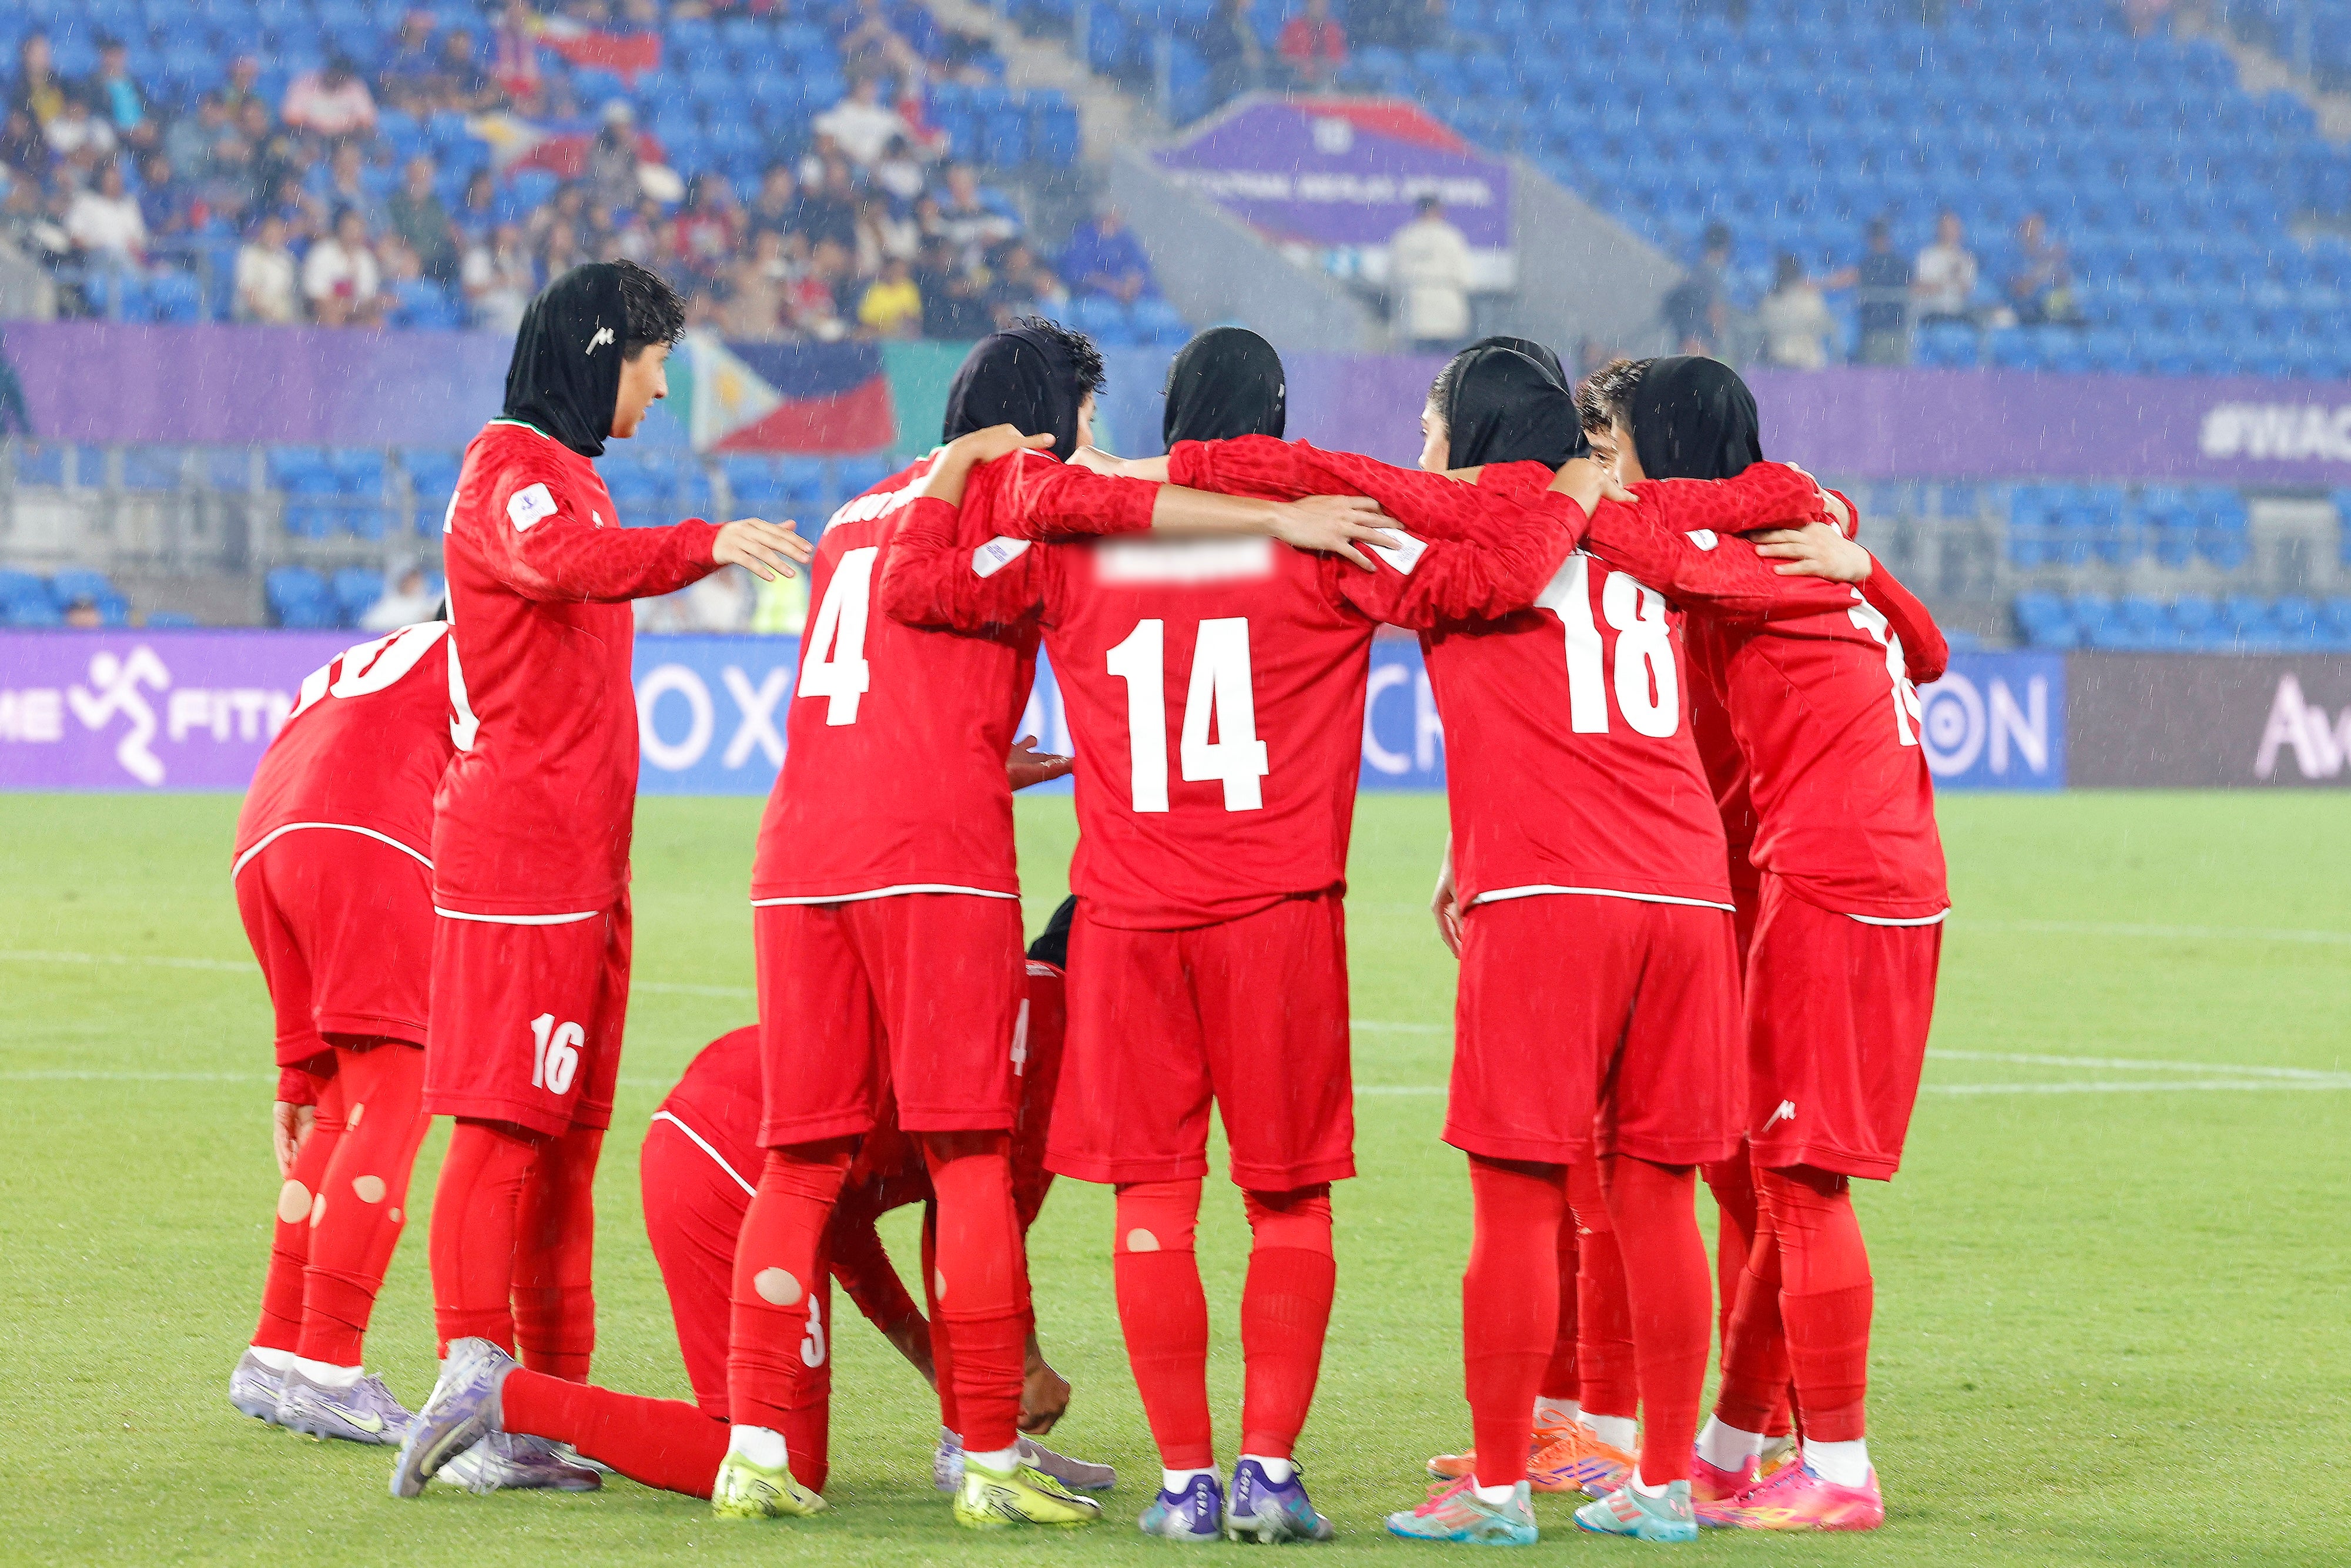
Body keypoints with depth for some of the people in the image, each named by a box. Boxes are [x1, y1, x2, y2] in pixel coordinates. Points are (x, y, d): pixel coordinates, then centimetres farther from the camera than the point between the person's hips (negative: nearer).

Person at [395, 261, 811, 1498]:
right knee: (506, 1122, -12)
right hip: (518, 850, -10)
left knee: (567, 1127, 12)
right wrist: (702, 544, -47)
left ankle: (557, 1396, 18)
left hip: (578, 854, 10)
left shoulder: (568, 472, 21)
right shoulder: (511, 470, -11)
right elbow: (564, 561, -34)